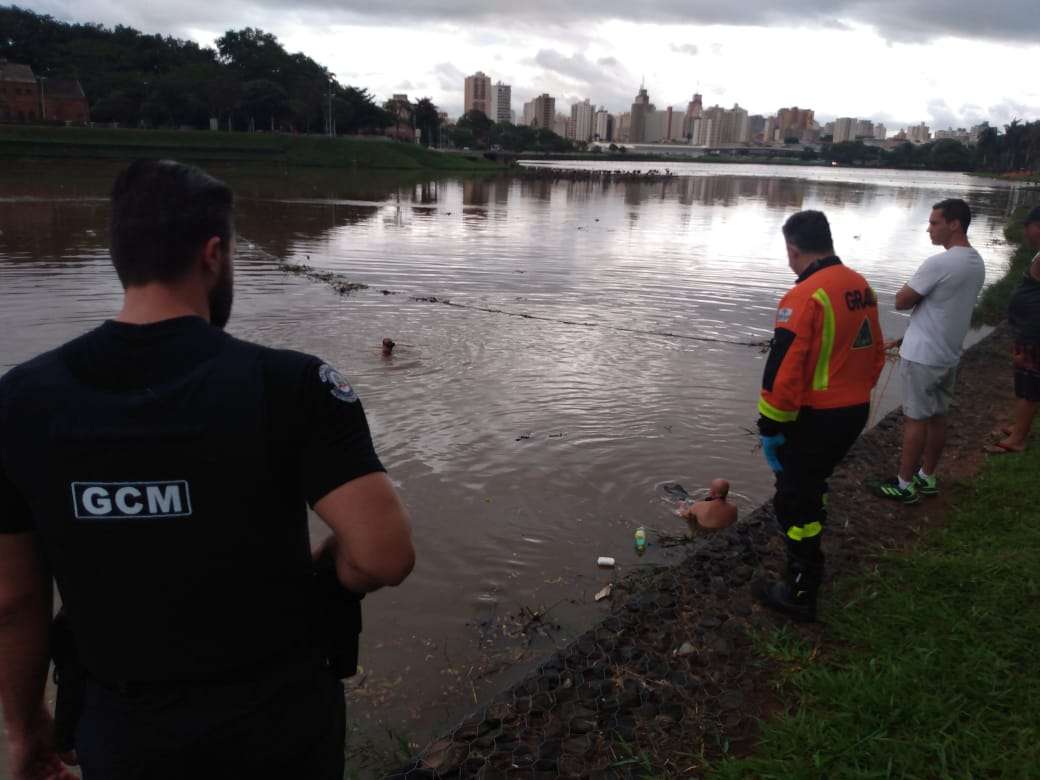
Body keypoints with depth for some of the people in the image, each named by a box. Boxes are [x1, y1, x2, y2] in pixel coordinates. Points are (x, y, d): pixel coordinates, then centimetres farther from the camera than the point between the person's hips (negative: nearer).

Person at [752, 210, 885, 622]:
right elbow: (876, 354, 15)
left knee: (794, 499, 4)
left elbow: (783, 370, -24)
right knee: (812, 483, 26)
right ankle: (808, 560, 44)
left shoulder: (804, 297, -22)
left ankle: (800, 592, 13)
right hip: (855, 413, 9)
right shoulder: (862, 287, 6)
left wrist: (770, 428, -16)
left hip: (815, 418, -9)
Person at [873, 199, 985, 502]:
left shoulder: (938, 264, -22)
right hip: (949, 355, 8)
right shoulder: (976, 264, 8)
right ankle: (927, 478, 28)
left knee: (915, 420, 0)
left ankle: (905, 485, 9)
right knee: (936, 418, 16)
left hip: (922, 357, -8)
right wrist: (905, 339, 17)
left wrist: (915, 287, 2)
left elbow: (901, 302, -16)